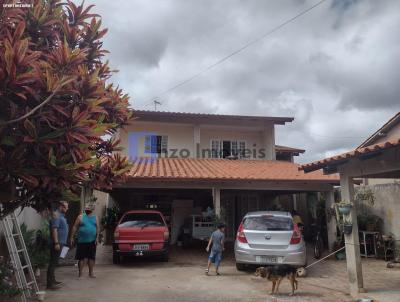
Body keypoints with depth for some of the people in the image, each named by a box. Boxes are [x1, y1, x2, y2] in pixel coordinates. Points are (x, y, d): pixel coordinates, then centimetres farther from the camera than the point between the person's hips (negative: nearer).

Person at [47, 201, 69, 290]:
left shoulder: (61, 215, 17)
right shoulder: (56, 215, -13)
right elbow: (54, 229, -21)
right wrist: (56, 243, -25)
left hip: (60, 242, 10)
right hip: (57, 243, -10)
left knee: (54, 262, 15)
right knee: (53, 262, -8)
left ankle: (52, 280, 23)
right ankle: (50, 283, -6)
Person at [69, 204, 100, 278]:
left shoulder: (95, 217, 9)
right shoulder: (81, 217, 2)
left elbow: (98, 228, 7)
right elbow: (75, 227, 1)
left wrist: (97, 237, -2)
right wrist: (72, 237, -4)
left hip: (92, 241, 2)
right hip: (82, 241, -2)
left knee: (91, 257, 6)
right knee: (82, 258, 0)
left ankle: (91, 273, 17)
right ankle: (80, 273, 10)